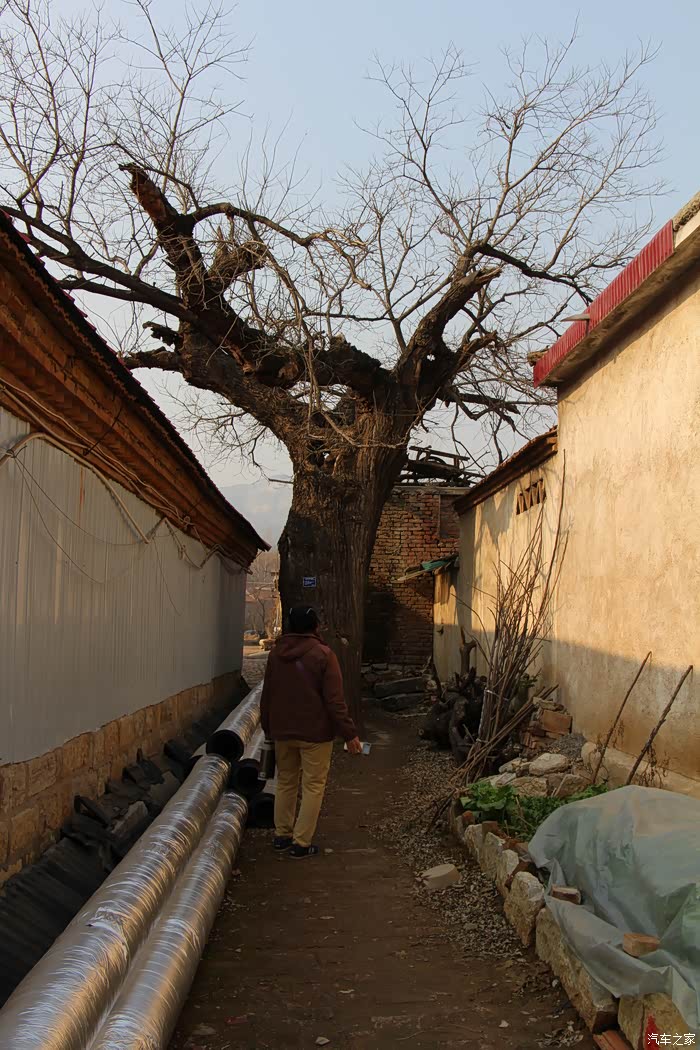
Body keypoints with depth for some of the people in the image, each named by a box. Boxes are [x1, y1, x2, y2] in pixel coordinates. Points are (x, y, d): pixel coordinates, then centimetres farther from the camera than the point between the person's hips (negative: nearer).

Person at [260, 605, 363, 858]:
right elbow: (335, 701, -16)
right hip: (315, 733, -5)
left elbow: (266, 695, 13)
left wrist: (268, 728, 24)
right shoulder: (323, 655, -12)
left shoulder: (275, 653, 5)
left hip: (282, 731, 5)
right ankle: (301, 842, 1)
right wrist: (349, 734, -12)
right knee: (313, 786, 2)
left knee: (285, 782, 17)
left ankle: (282, 835, 22)